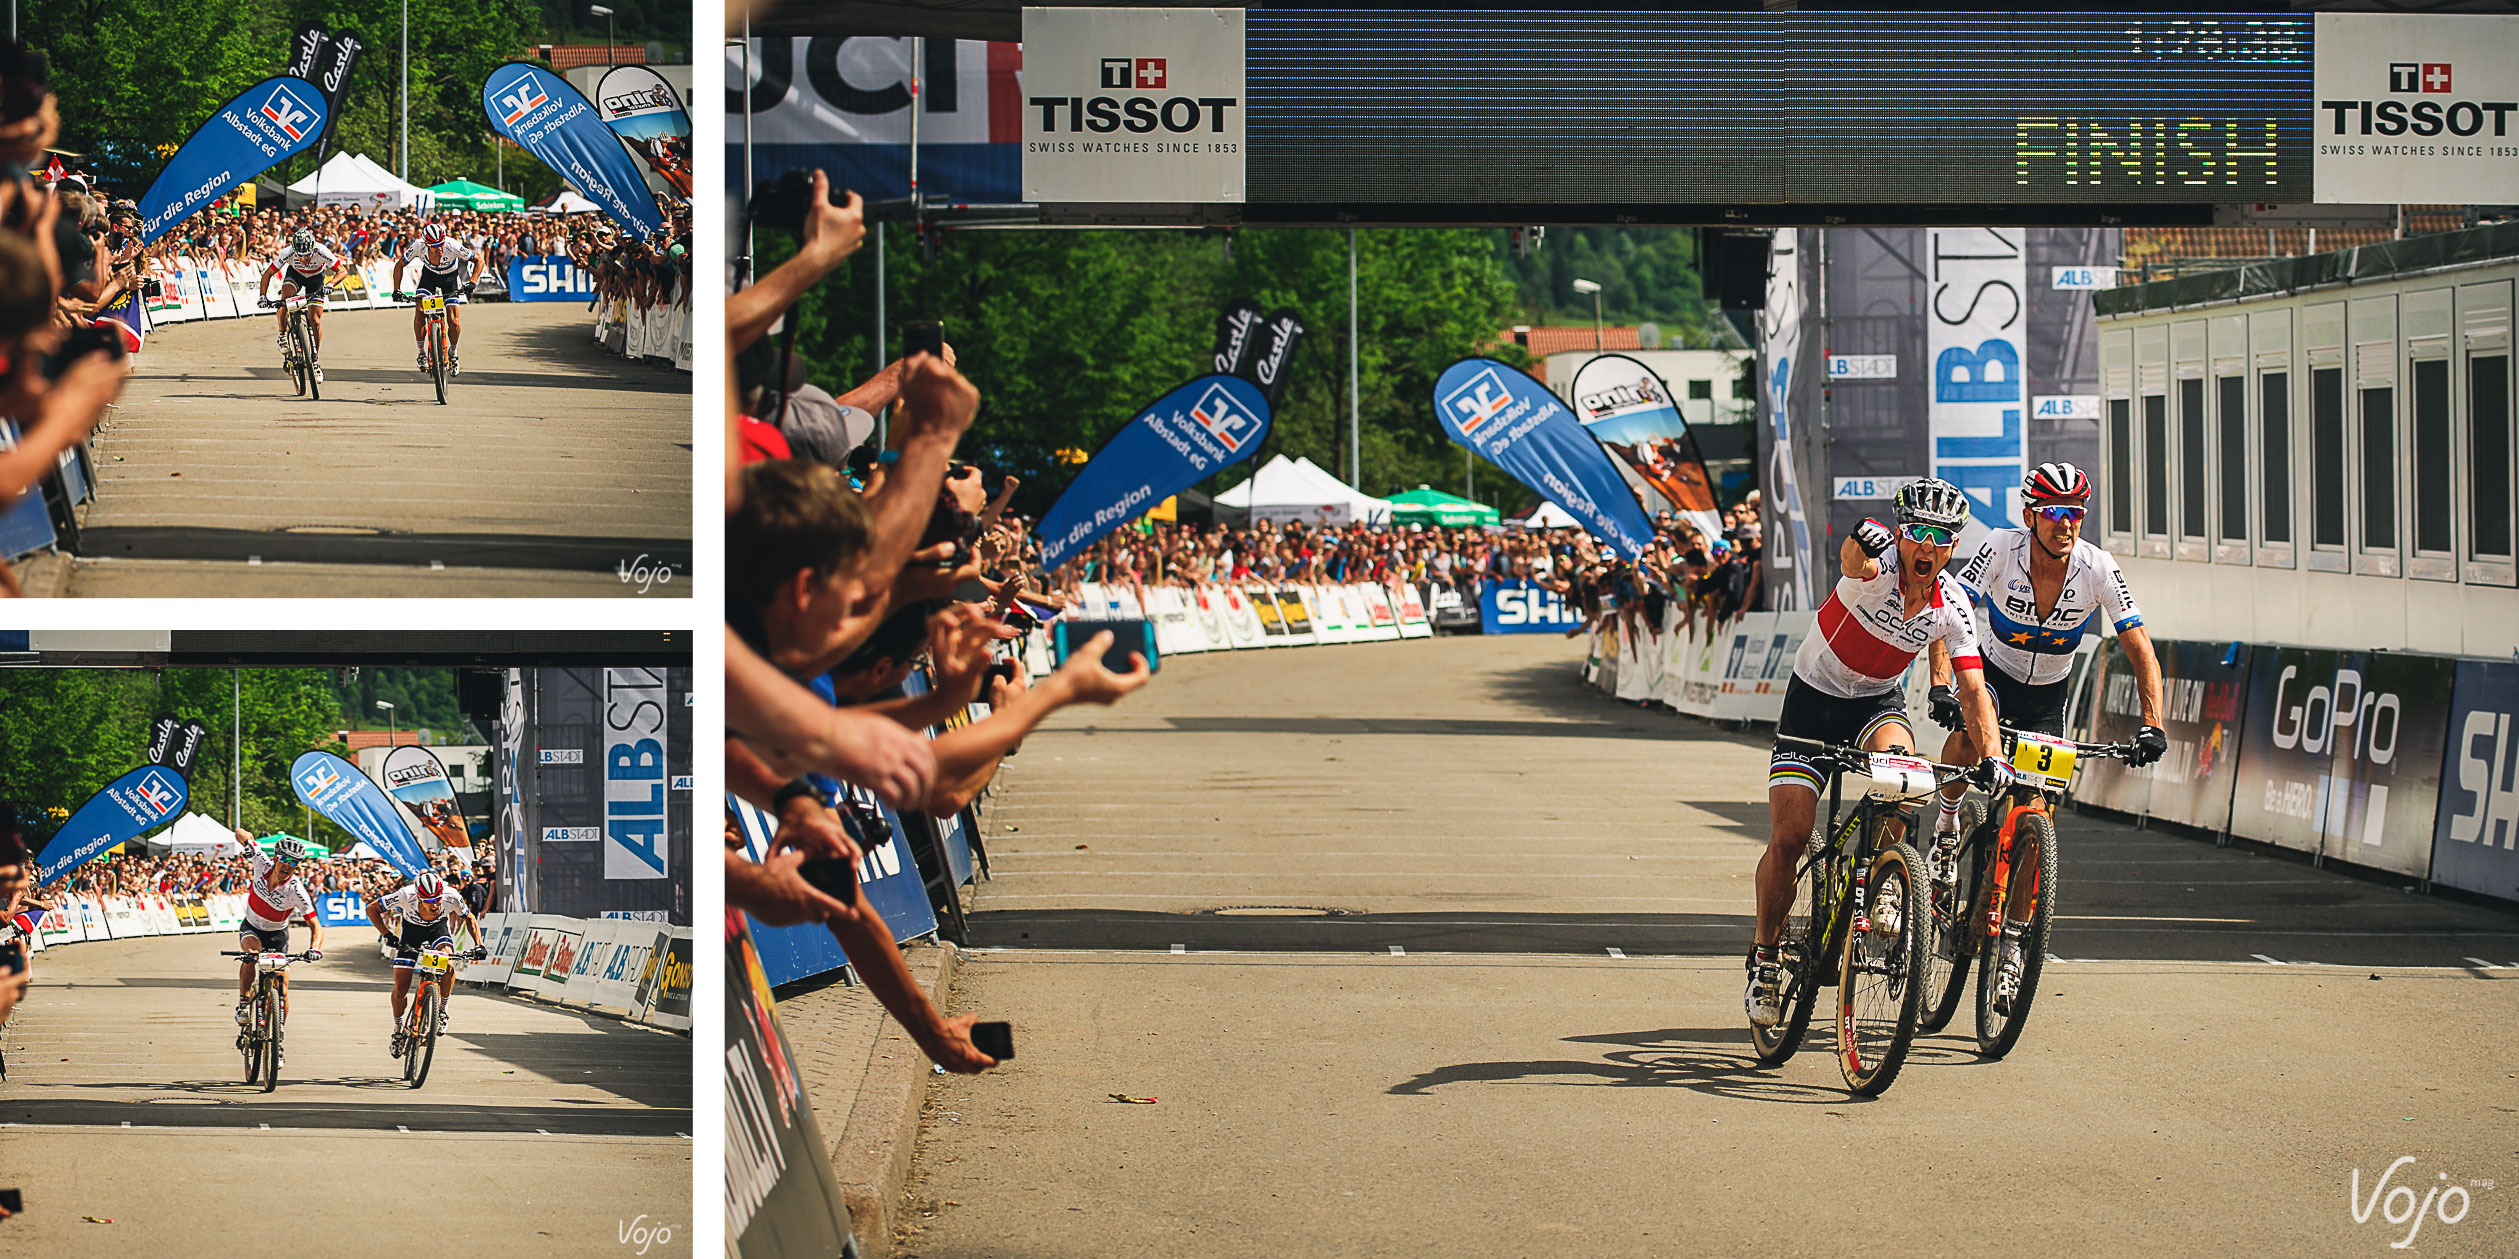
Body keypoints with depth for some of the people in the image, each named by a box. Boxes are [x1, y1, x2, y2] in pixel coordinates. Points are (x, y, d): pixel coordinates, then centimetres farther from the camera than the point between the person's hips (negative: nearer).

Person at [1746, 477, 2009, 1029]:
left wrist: (1992, 753, -32)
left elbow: (1973, 690, -15)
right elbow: (1856, 555, -50)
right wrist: (1864, 542, -76)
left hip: (1879, 702, 2)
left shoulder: (1952, 606, -14)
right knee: (1787, 840, -11)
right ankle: (1765, 958, 11)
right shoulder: (1876, 570, -25)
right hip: (1814, 698, -2)